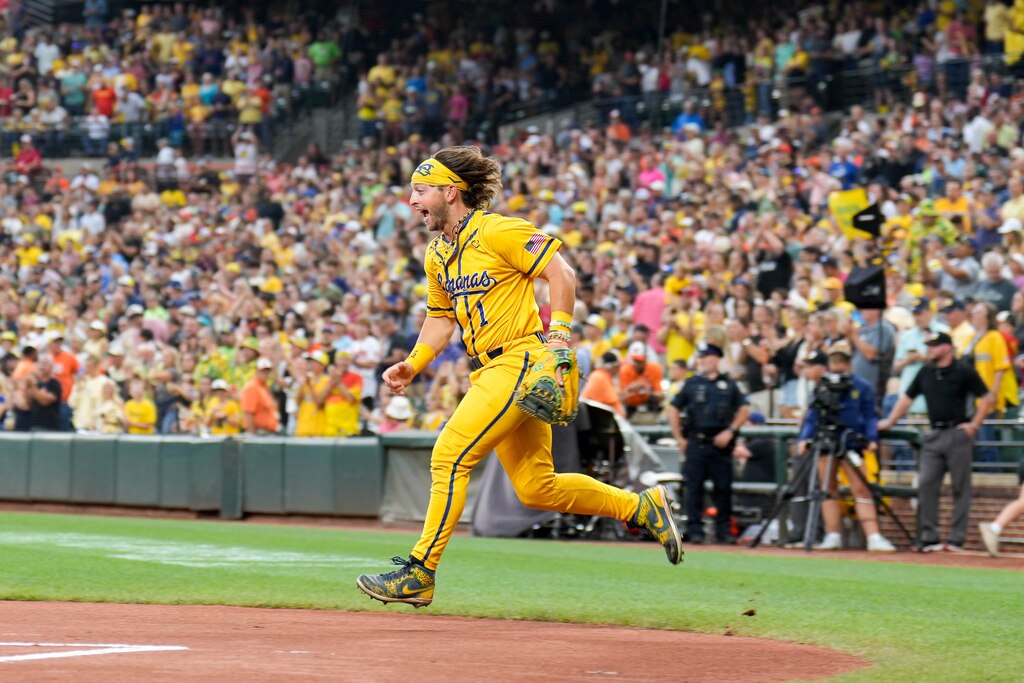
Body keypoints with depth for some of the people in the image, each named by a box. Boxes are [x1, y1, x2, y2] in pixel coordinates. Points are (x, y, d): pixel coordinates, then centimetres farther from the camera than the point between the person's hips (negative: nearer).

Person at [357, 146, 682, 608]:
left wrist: (559, 336, -20)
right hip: (489, 372, 9)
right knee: (536, 488, 9)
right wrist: (412, 366, 8)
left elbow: (560, 274, -11)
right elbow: (440, 320, 23)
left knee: (450, 455, -15)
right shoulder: (436, 255, 15)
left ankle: (420, 574, -11)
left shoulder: (497, 232, -10)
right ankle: (640, 506, 23)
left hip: (520, 360, -9)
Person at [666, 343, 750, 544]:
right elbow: (673, 410, 11)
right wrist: (680, 439, 3)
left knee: (723, 487, 1)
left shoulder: (729, 385, 10)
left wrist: (730, 431, -3)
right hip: (696, 443, 0)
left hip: (721, 444, 0)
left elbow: (743, 410, 10)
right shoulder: (692, 384, 10)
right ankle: (695, 530, 0)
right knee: (694, 487, -3)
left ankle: (724, 531, 9)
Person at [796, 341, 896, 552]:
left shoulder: (862, 386, 2)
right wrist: (805, 438, -2)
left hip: (851, 443, -3)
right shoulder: (822, 386, 9)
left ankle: (873, 537, -14)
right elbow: (812, 415, 10)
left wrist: (871, 439, -11)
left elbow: (870, 416, 2)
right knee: (828, 491, 4)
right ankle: (832, 537, 7)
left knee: (861, 489, -9)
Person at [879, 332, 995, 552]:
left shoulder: (963, 371, -3)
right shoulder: (926, 372, 13)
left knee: (961, 488, -1)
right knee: (926, 485, -3)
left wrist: (974, 424, -6)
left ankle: (957, 539, 0)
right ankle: (928, 538, 1)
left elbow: (988, 398, -1)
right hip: (934, 435, 5)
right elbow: (907, 398, 21)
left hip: (957, 434, -5)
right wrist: (889, 422, 15)